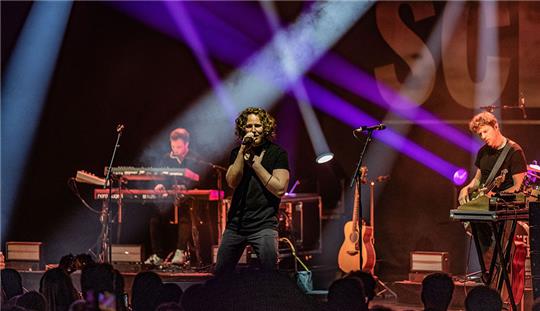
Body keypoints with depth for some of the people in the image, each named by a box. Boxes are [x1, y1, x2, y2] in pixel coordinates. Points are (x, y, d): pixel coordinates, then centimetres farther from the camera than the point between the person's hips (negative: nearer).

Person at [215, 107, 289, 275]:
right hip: (236, 223, 4)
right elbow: (232, 182, -6)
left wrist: (254, 162, -11)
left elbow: (279, 189, -13)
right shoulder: (237, 153, 9)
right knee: (220, 274, 11)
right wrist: (242, 152, -14)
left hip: (264, 225, -4)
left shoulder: (277, 153, -2)